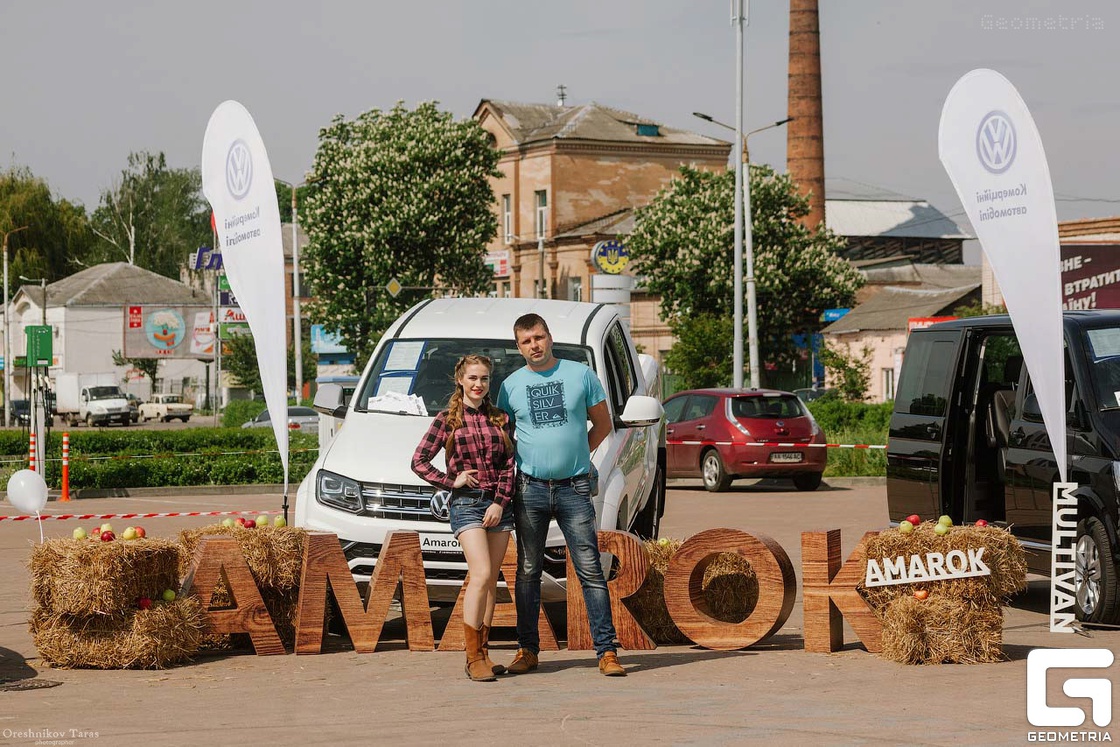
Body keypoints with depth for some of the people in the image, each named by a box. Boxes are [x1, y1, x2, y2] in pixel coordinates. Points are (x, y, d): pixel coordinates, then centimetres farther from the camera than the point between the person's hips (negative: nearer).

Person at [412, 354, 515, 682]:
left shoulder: (500, 419, 10)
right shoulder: (447, 420, 1)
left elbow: (509, 466, 6)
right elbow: (419, 461, 2)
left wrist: (501, 502, -6)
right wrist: (451, 481, -6)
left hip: (499, 504, 4)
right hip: (466, 503, -4)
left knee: (490, 582, 5)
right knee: (481, 575, -16)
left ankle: (482, 652, 10)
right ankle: (473, 657, -14)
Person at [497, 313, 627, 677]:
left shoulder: (580, 374, 4)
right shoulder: (511, 385, 7)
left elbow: (603, 424, 11)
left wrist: (577, 455, 5)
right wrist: (512, 469, 5)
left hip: (574, 487, -2)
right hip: (530, 488, 2)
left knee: (590, 570, -6)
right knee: (528, 572, 5)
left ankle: (607, 651, -6)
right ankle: (527, 650, 13)